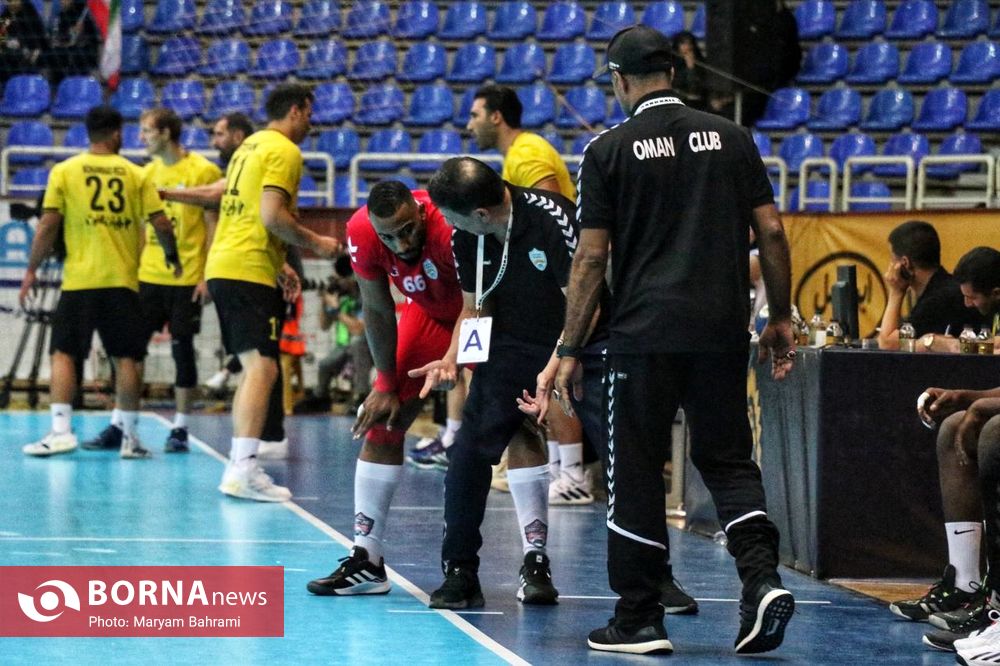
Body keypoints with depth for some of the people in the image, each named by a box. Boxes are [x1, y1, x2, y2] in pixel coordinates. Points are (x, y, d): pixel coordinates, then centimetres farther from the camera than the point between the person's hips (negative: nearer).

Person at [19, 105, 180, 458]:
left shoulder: (64, 171, 1)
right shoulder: (135, 175, 3)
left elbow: (48, 225, -3)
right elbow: (161, 224, 0)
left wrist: (31, 270, 5)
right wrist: (172, 257, 18)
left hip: (79, 280, -1)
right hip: (122, 280, 1)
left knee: (63, 353, 3)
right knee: (126, 357, 6)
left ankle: (61, 430, -8)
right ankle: (130, 436, 7)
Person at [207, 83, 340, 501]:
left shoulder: (249, 147, 21)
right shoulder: (284, 151, -8)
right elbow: (272, 216, -18)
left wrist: (279, 266, 25)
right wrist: (314, 243, -5)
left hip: (222, 267, 10)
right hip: (250, 272, -10)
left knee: (254, 368, 14)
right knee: (261, 367, -13)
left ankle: (239, 466, 14)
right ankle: (244, 471, -21)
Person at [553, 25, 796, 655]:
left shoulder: (608, 150, -1)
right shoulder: (729, 137, 7)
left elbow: (591, 258, -3)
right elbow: (771, 231, 5)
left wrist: (570, 350, 2)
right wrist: (781, 318, 14)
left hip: (644, 334, -3)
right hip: (723, 331, 3)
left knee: (636, 473, 6)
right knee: (728, 460, 13)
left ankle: (640, 619, 9)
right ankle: (762, 576, -9)